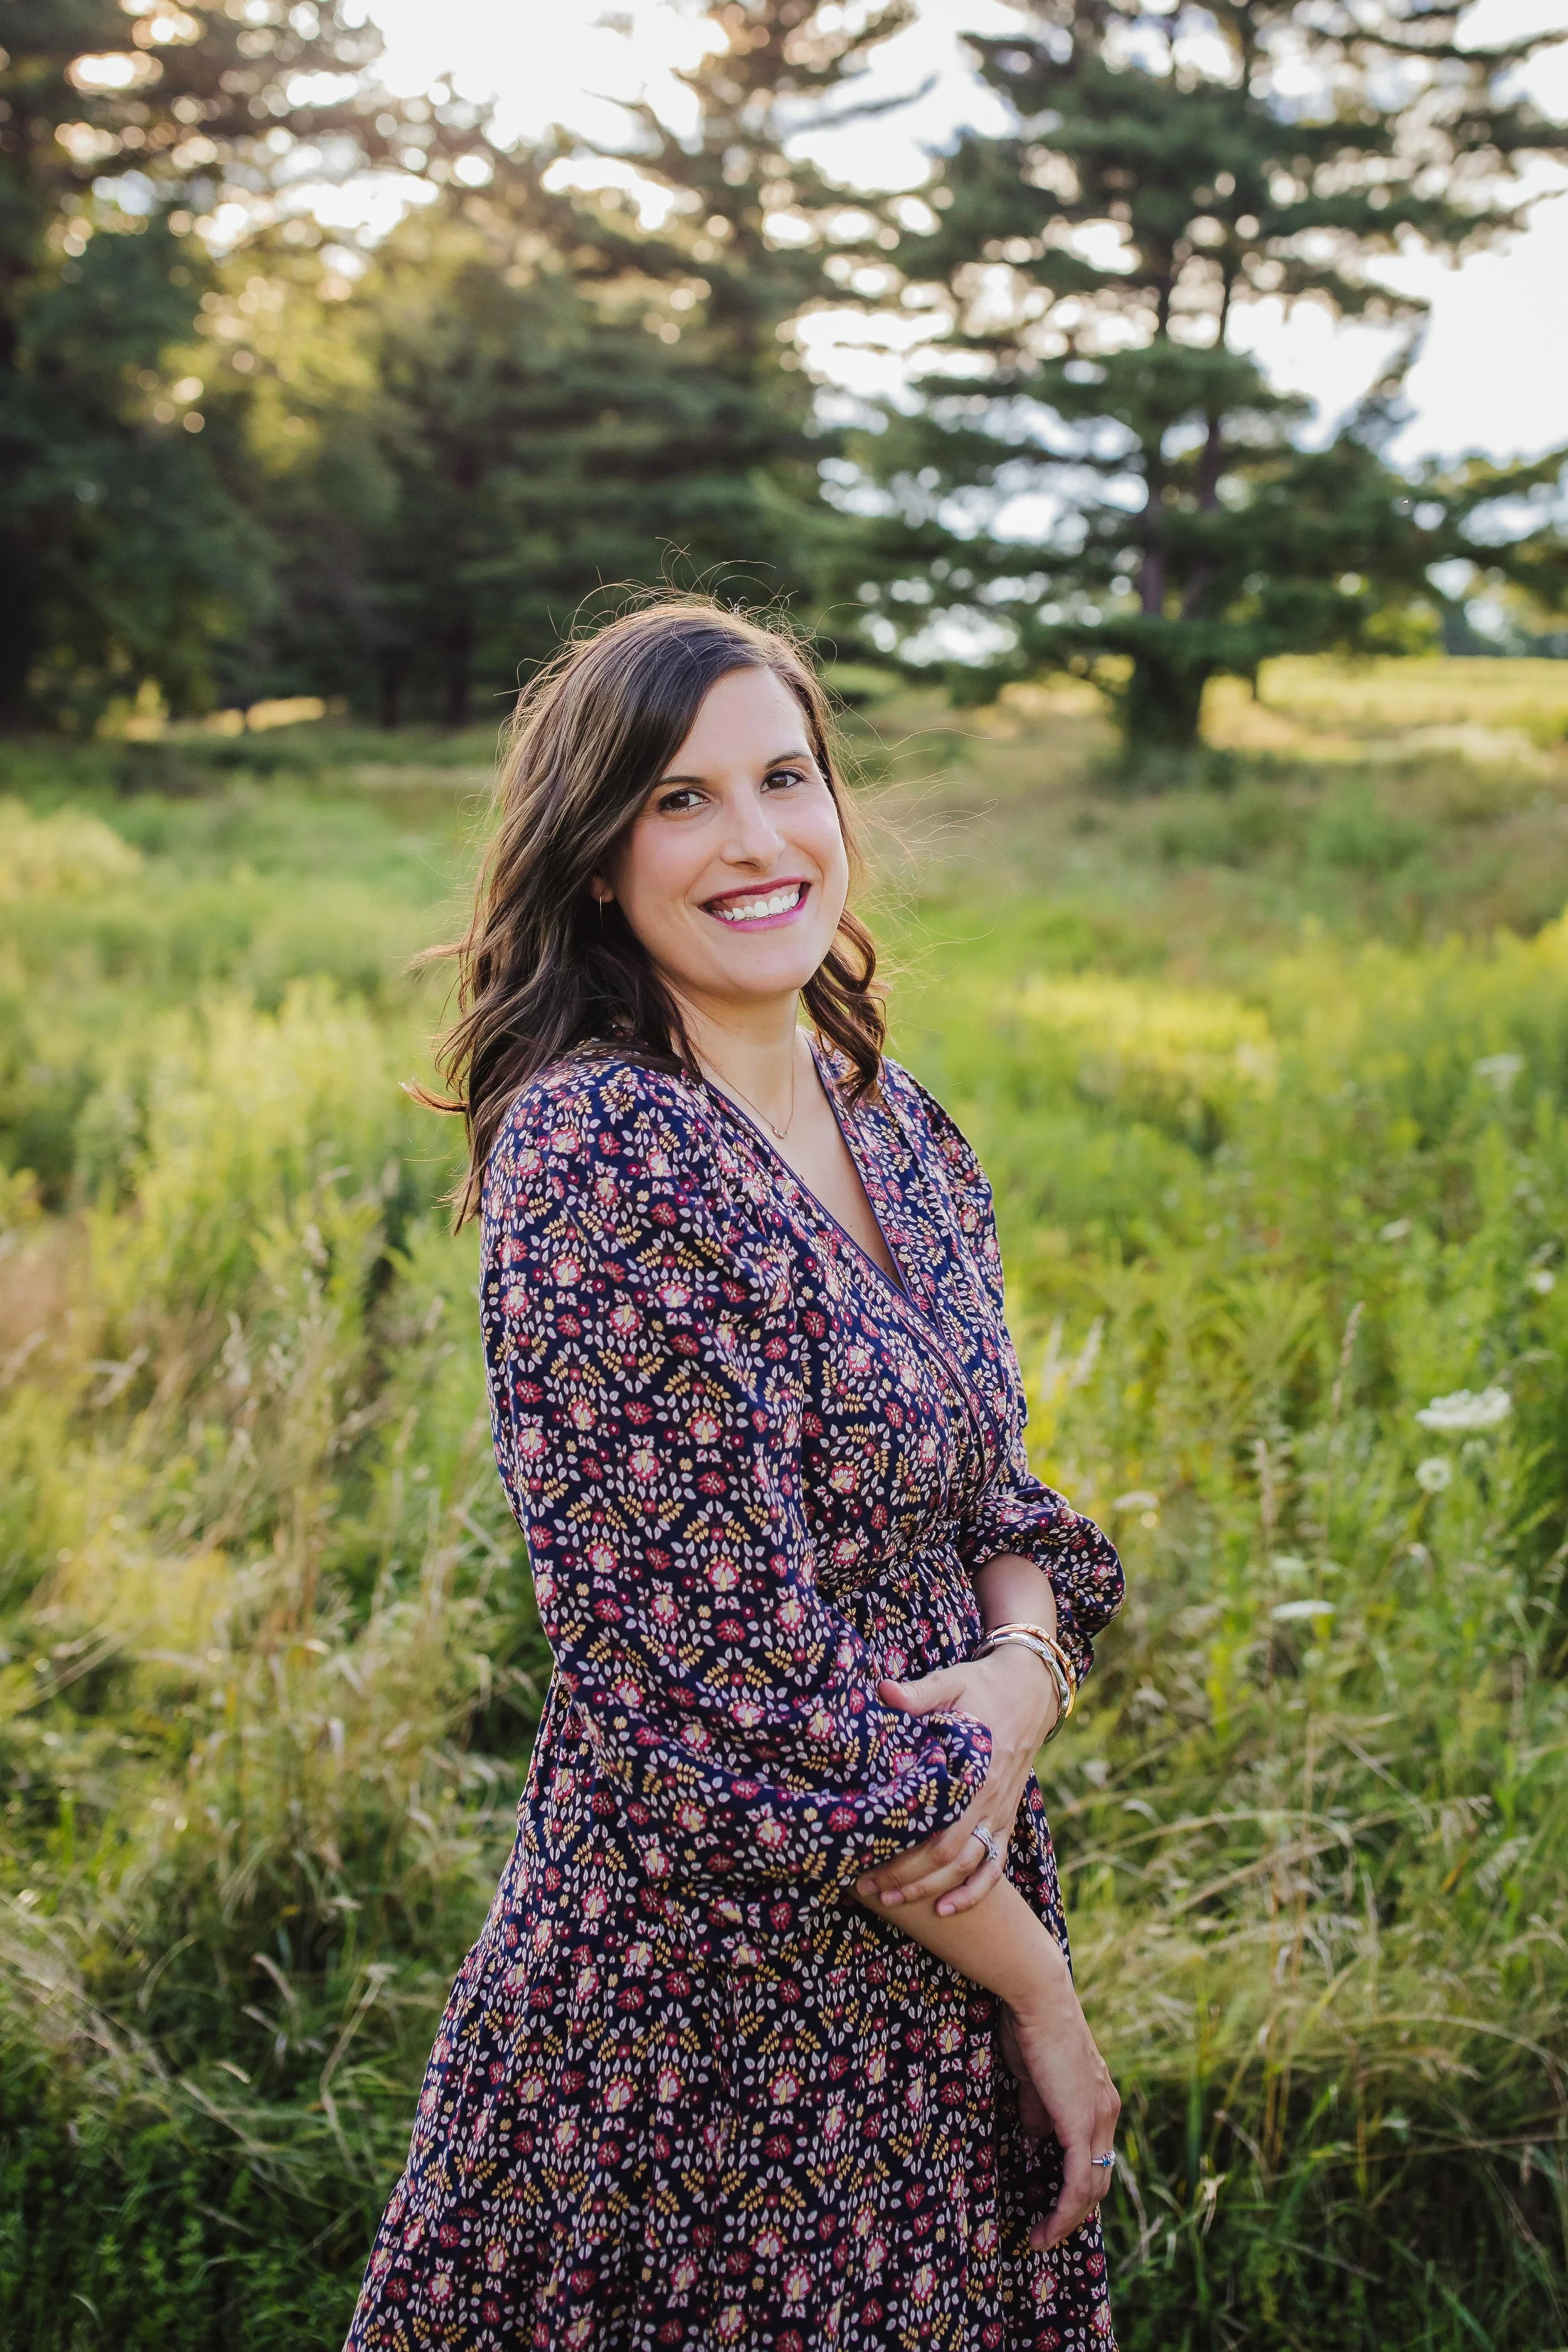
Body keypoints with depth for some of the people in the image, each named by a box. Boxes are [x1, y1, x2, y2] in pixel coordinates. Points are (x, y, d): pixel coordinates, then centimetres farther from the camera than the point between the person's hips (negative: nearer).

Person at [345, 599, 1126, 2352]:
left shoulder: (884, 1113, 4)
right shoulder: (596, 1155, -20)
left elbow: (997, 1489, 8)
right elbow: (740, 1692, -22)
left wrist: (1027, 1673, -14)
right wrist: (1040, 1988, -13)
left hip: (928, 1933, 7)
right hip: (724, 2012, -7)